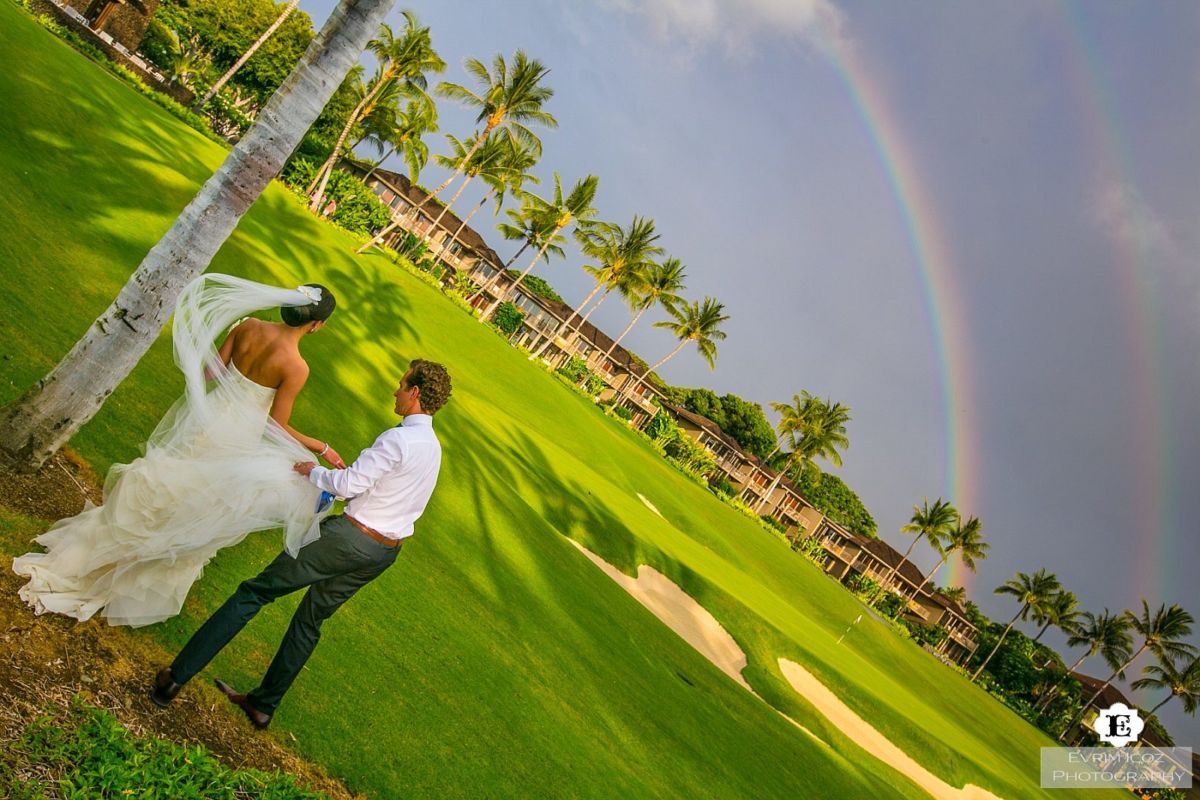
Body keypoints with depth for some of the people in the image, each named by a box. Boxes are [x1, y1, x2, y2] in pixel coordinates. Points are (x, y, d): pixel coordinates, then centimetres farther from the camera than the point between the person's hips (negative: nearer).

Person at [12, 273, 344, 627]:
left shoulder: (249, 326, -10)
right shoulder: (296, 368, -25)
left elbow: (211, 372, -1)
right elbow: (278, 427, -16)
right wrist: (323, 448, -9)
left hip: (201, 418, 5)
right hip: (232, 439, -5)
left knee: (163, 484, 26)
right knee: (200, 507, 17)